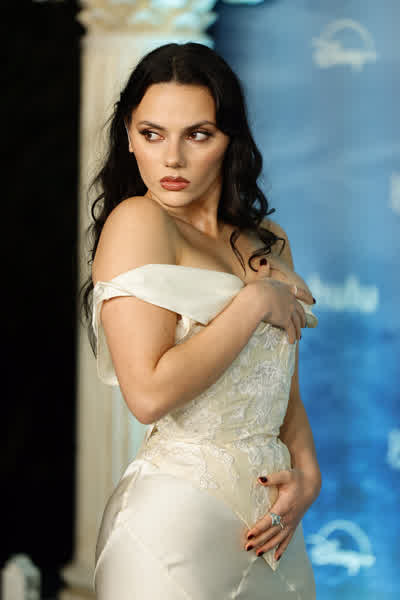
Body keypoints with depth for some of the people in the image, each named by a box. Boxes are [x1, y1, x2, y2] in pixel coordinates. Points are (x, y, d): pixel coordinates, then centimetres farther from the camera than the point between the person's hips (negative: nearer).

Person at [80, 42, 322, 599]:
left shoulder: (269, 241, 11)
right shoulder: (137, 222, -11)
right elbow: (150, 394, -21)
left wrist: (306, 473, -2)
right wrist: (255, 303, -14)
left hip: (267, 520, 7)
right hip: (178, 515, -7)